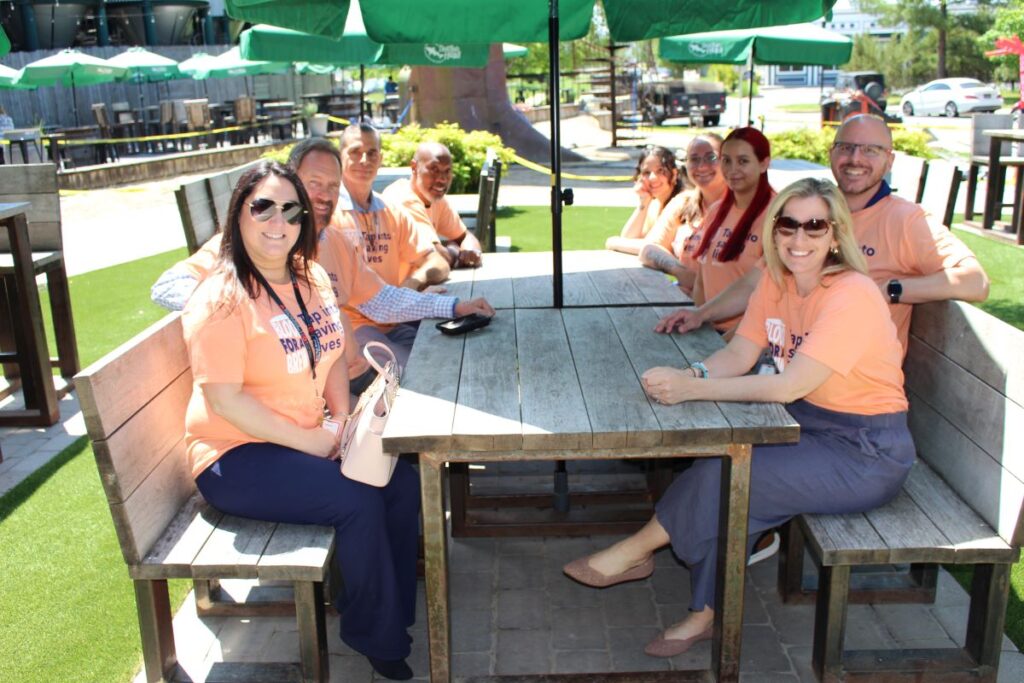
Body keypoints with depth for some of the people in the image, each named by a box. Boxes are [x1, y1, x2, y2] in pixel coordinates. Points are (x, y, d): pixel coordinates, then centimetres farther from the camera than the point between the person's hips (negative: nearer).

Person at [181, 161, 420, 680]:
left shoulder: (311, 278, 5)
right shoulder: (221, 300, -18)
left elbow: (332, 357, 13)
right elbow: (224, 399, -22)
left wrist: (343, 420, -3)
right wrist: (308, 440, -19)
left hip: (308, 440, 7)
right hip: (235, 457, -7)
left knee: (403, 485, -10)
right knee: (358, 502, -24)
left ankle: (397, 613, 11)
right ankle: (375, 637, 0)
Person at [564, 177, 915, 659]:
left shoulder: (851, 296, -24)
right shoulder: (776, 281, 1)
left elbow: (790, 386, -30)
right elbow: (738, 356, -4)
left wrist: (690, 389, -33)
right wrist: (694, 374, -27)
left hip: (866, 453, -7)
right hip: (810, 427, 7)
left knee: (725, 478, -21)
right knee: (719, 459, -15)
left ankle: (634, 553, 0)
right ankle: (706, 616, -5)